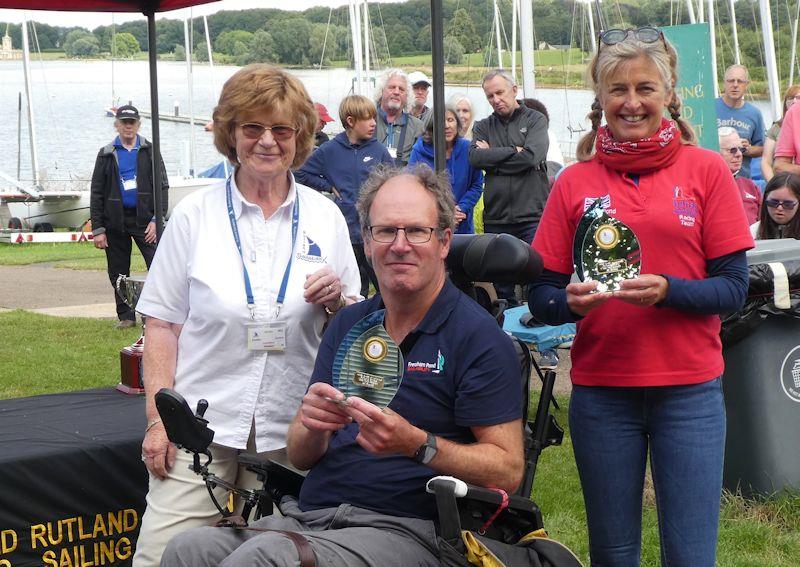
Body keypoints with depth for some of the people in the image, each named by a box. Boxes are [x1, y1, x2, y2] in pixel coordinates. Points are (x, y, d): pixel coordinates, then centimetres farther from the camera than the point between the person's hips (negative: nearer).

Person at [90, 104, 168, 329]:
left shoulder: (149, 151, 5)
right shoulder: (106, 155, 7)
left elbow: (162, 187, 1)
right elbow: (96, 194, 6)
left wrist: (157, 219, -10)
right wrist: (98, 229, -1)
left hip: (144, 219, -2)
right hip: (116, 222, 2)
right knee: (119, 273, 7)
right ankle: (126, 316, 18)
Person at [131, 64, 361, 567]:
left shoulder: (325, 216, 6)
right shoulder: (196, 214, 2)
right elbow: (163, 326, 3)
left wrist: (336, 302, -9)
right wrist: (158, 418, -5)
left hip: (291, 428, 2)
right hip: (202, 419, -1)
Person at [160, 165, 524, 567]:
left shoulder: (479, 337, -2)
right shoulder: (348, 325, 16)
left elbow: (508, 471, -7)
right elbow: (299, 457, 16)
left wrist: (416, 444, -22)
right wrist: (313, 428, -8)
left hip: (403, 530, -5)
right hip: (308, 515, 5)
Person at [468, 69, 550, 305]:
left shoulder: (535, 120, 5)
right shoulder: (483, 127, 13)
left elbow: (531, 157, -12)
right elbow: (475, 157, -6)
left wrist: (492, 154, -4)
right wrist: (513, 151, -10)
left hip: (532, 216, -3)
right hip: (496, 219, 3)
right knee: (502, 288, 8)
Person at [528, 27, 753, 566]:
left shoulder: (705, 169, 0)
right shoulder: (575, 182, 4)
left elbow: (734, 287, -3)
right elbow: (540, 295, 4)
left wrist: (666, 291, -21)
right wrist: (571, 301, -18)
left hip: (689, 388, -1)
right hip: (601, 389, 1)